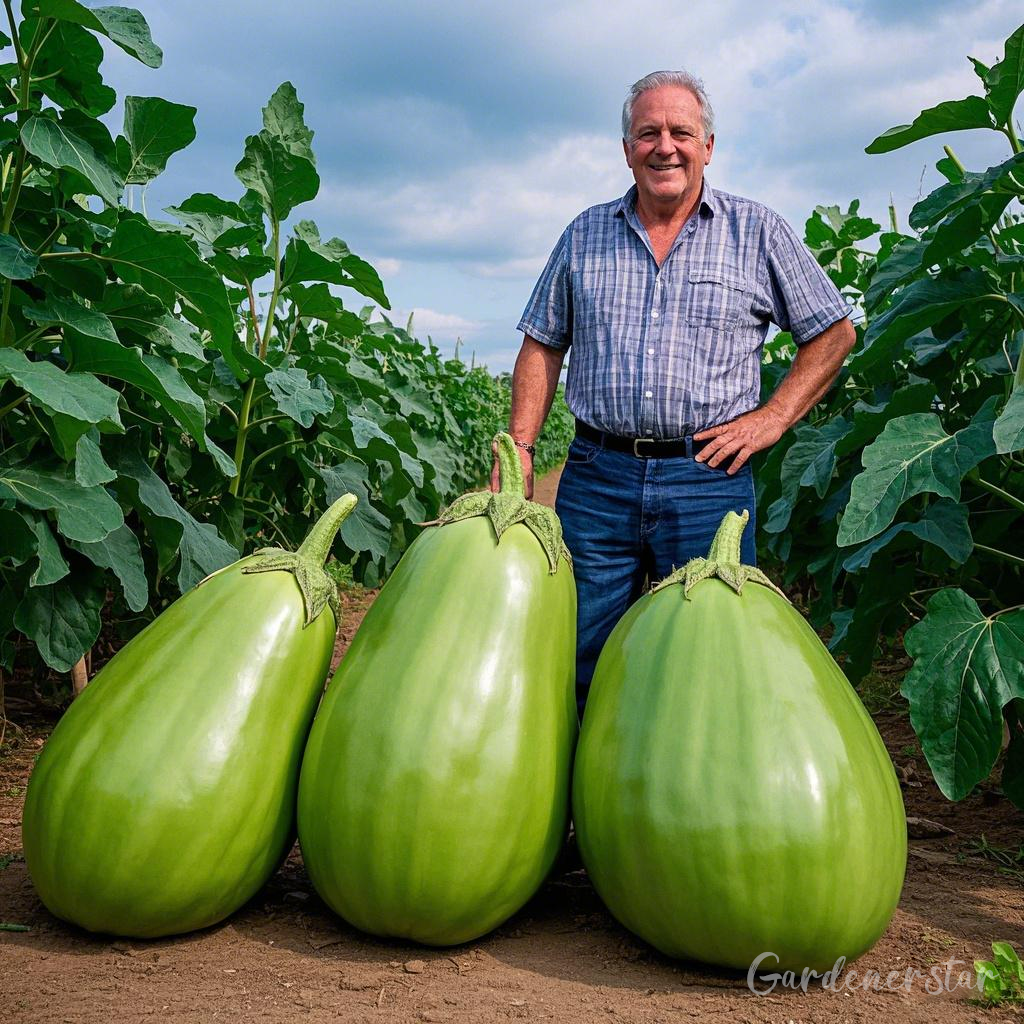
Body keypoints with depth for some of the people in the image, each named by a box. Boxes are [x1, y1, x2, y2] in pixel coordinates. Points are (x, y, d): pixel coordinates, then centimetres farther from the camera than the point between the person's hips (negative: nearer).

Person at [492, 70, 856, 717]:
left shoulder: (759, 233, 6)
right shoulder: (585, 236, 12)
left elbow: (834, 333, 9)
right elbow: (542, 347, 14)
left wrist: (772, 418, -2)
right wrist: (519, 450, 3)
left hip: (709, 480, -1)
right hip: (596, 478, 2)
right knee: (576, 660, 6)